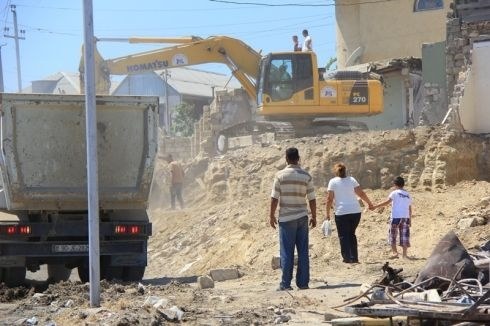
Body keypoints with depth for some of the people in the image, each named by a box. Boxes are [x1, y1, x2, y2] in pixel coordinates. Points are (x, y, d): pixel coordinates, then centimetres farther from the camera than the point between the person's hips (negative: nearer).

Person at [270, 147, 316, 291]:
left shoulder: (280, 175, -6)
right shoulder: (306, 176, 0)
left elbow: (274, 198, -6)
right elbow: (312, 199, 1)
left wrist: (272, 216, 5)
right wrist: (314, 217, 12)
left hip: (286, 218, -2)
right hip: (302, 217, 2)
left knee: (287, 252, 1)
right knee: (303, 252, 6)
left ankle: (286, 283, 0)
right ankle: (303, 282, 7)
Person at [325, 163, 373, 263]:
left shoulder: (333, 182, -1)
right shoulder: (351, 180, 7)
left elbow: (329, 199, -5)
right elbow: (361, 193, 6)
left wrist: (327, 214, 1)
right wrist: (369, 203, 19)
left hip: (341, 213, -4)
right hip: (356, 211, 4)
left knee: (344, 236, 5)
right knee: (351, 234, 18)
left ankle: (348, 258, -2)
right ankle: (354, 258, 16)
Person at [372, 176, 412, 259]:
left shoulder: (395, 193, -3)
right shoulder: (408, 195, 13)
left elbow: (387, 202, -13)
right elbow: (410, 209, 16)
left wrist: (375, 206, -13)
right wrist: (410, 220, 23)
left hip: (396, 217, -4)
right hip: (406, 217, 4)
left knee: (392, 235, 5)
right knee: (404, 235, 7)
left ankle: (395, 252, -5)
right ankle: (404, 254, 5)